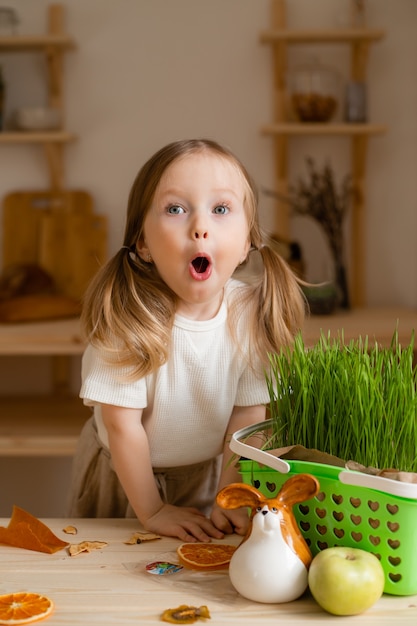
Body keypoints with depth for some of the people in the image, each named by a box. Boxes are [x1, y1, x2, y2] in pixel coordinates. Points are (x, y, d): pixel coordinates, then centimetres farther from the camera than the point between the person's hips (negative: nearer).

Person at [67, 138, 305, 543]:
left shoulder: (251, 313, -20)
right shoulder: (126, 314, -29)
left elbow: (247, 417, -13)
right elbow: (122, 424, -22)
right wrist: (151, 511, -17)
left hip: (208, 472, 2)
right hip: (122, 476, -1)